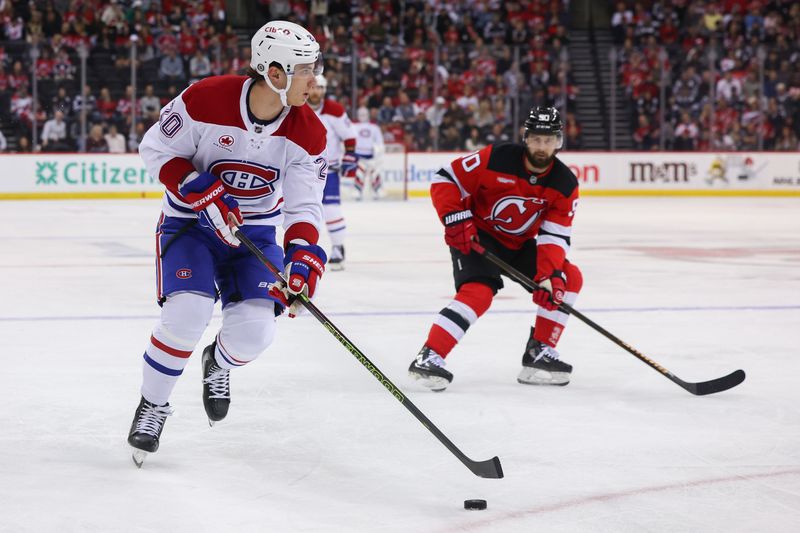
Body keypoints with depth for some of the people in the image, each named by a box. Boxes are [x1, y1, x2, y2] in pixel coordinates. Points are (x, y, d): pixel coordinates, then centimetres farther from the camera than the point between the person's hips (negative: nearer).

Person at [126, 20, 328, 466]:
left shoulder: (308, 133, -15)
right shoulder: (206, 99, -24)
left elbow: (304, 206, -16)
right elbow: (156, 150, -13)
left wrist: (303, 257, -34)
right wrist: (204, 193, -25)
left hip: (255, 231, 3)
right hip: (191, 222, -3)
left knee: (254, 329, -14)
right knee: (186, 314, -23)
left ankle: (219, 364, 26)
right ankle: (153, 405, 3)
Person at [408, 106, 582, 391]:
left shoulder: (565, 184, -10)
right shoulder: (495, 159, -22)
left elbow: (554, 236, -14)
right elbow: (445, 179, -17)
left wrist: (550, 275, -28)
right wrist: (456, 219, -27)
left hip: (519, 245, 6)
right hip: (476, 237, -6)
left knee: (568, 278, -4)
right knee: (479, 292, -29)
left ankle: (539, 352, 4)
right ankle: (428, 357, -30)